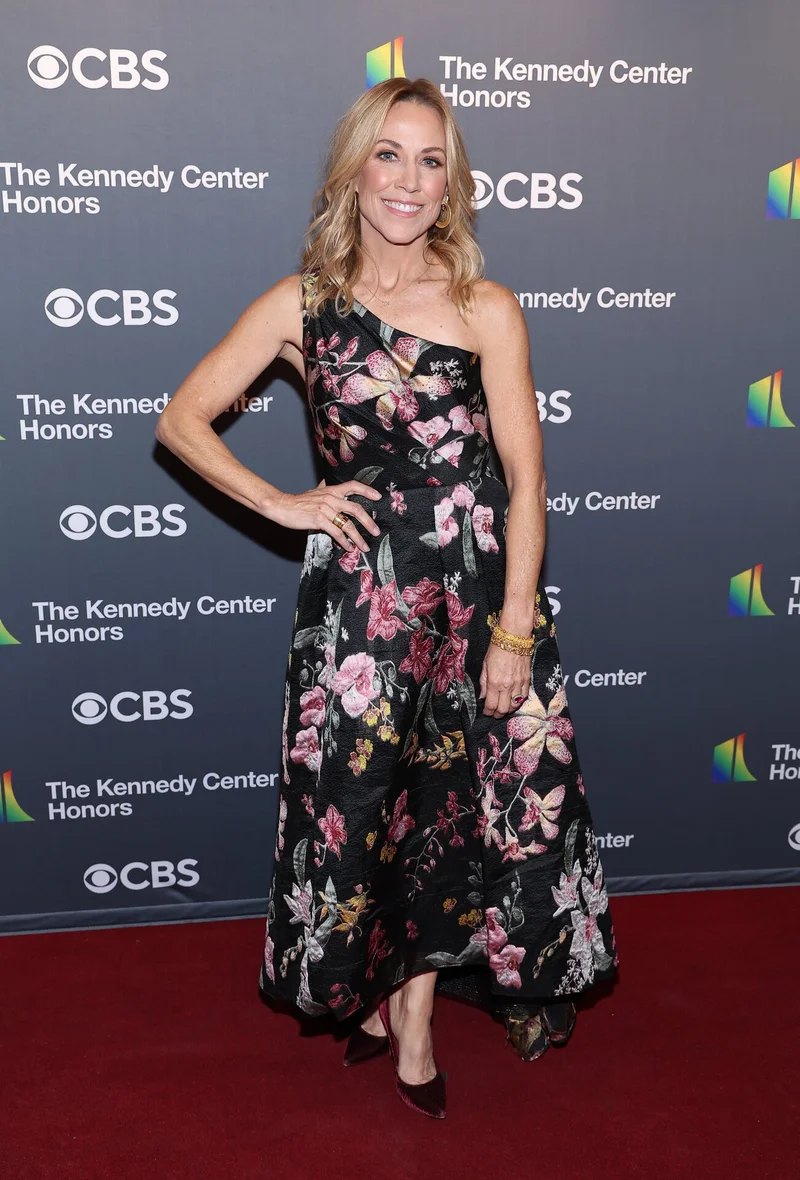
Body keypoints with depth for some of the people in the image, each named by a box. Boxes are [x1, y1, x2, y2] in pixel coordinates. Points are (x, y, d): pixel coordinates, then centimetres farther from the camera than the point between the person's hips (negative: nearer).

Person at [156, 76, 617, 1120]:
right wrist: (283, 505, -3)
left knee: (452, 801, 9)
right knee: (358, 803, 9)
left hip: (478, 583, 0)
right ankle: (384, 990, 36)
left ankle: (411, 1000, 32)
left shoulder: (486, 309, -1)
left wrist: (514, 632, -9)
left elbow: (525, 478, -4)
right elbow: (181, 420, 6)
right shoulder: (301, 306, 2)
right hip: (357, 592, 0)